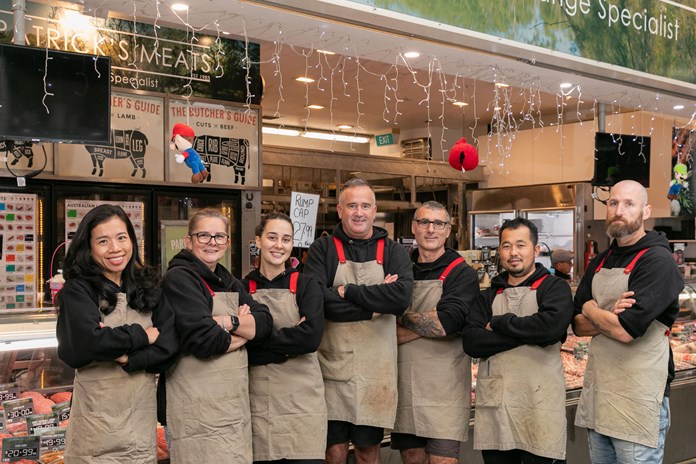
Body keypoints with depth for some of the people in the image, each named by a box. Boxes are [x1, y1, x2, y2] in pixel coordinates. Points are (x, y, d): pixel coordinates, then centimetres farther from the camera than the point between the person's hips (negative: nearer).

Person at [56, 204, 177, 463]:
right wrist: (142, 335, -10)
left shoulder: (147, 288, 7)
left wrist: (127, 358, -17)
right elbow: (88, 343, -22)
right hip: (98, 423, -4)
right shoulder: (78, 290, -7)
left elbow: (169, 344, -2)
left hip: (143, 415, 4)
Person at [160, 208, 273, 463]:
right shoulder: (179, 279, -10)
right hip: (199, 409, -8)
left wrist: (229, 322, -16)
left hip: (236, 402, 8)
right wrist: (244, 331, -5)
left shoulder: (228, 282, 15)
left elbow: (265, 322, 2)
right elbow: (204, 339, -22)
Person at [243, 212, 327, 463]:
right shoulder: (242, 288, 5)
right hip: (257, 401, 1)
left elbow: (311, 336, -13)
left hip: (302, 400, -1)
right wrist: (288, 342, -12)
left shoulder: (306, 284, 2)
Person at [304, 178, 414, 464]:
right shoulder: (322, 250, 1)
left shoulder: (393, 252, 6)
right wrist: (376, 303, -14)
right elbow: (317, 300, -16)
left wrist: (348, 291, -14)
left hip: (376, 372, 2)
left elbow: (402, 296, -13)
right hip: (333, 369, -1)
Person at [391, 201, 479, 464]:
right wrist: (425, 324, -12)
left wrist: (402, 317, -7)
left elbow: (447, 322, -19)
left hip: (444, 387, -4)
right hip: (404, 384, 4)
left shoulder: (462, 274, -3)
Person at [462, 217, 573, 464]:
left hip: (540, 408, -4)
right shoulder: (488, 296, 13)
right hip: (493, 406, 4)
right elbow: (471, 342, -2)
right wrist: (525, 332, -13)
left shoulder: (554, 287, 2)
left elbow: (552, 326, -20)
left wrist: (498, 323, -8)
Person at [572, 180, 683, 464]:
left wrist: (591, 310, -3)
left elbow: (625, 330, -21)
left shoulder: (658, 260, -12)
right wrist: (609, 316, -11)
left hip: (638, 404, -7)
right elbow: (578, 326, 8)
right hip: (597, 394, 7)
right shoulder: (600, 263, 12)